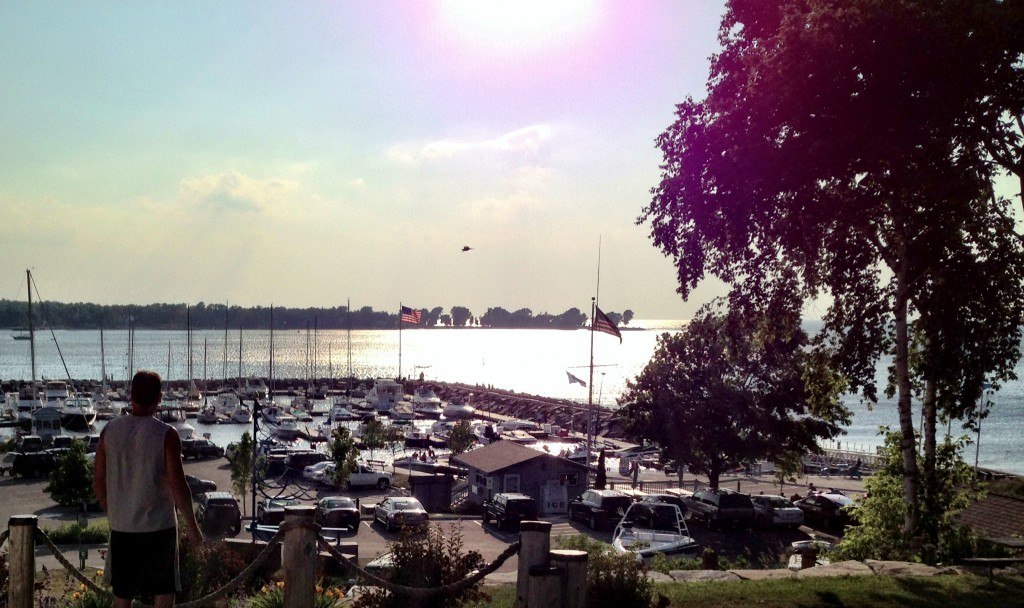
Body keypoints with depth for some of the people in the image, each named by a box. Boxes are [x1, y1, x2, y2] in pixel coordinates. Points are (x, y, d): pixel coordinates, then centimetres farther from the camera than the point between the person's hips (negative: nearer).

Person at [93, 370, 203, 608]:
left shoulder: (110, 430, 0)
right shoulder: (166, 434, -13)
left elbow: (98, 482, 6)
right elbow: (178, 486, -14)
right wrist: (192, 526, -2)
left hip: (121, 526, 4)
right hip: (159, 526, -4)